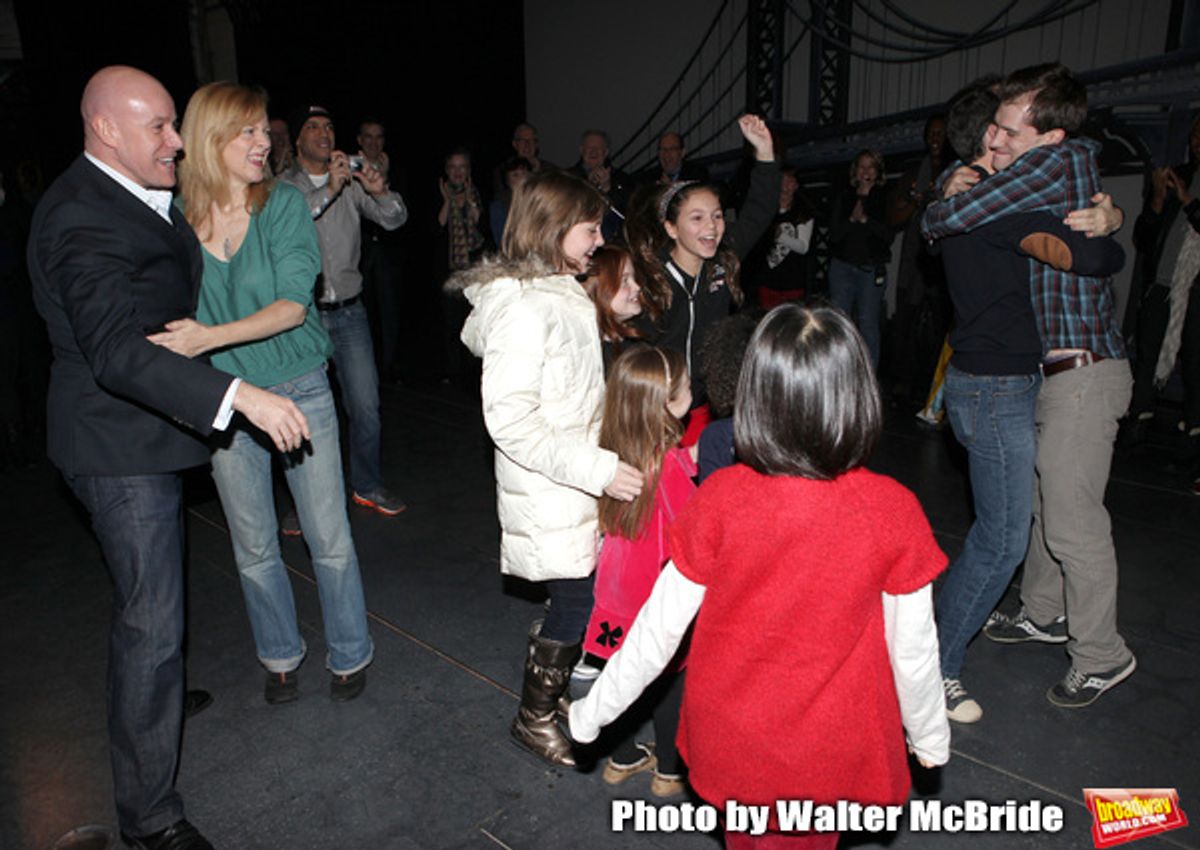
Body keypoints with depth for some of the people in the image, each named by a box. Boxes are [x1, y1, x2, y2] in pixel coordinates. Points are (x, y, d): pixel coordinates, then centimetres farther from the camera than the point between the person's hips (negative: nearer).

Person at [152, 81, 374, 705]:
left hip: (299, 390, -1)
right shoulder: (176, 216, -1)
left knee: (330, 540, 5)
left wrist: (210, 336, -28)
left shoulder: (283, 204, -5)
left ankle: (349, 654, 27)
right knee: (253, 548, 14)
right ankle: (281, 654, 37)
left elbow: (293, 304, -16)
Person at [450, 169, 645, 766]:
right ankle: (534, 719, 26)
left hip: (579, 490, 9)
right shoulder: (523, 308, -21)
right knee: (578, 602, 3)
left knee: (578, 600, 17)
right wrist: (598, 468, -28)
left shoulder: (560, 292, 9)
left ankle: (554, 689, 41)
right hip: (549, 498, -9)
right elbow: (509, 421, -26)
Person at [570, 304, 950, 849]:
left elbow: (659, 629, -14)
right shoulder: (893, 512, -21)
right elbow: (912, 648, -10)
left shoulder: (719, 498, -22)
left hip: (731, 747, 0)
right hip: (829, 756, 0)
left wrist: (592, 713, 2)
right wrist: (930, 737, 11)